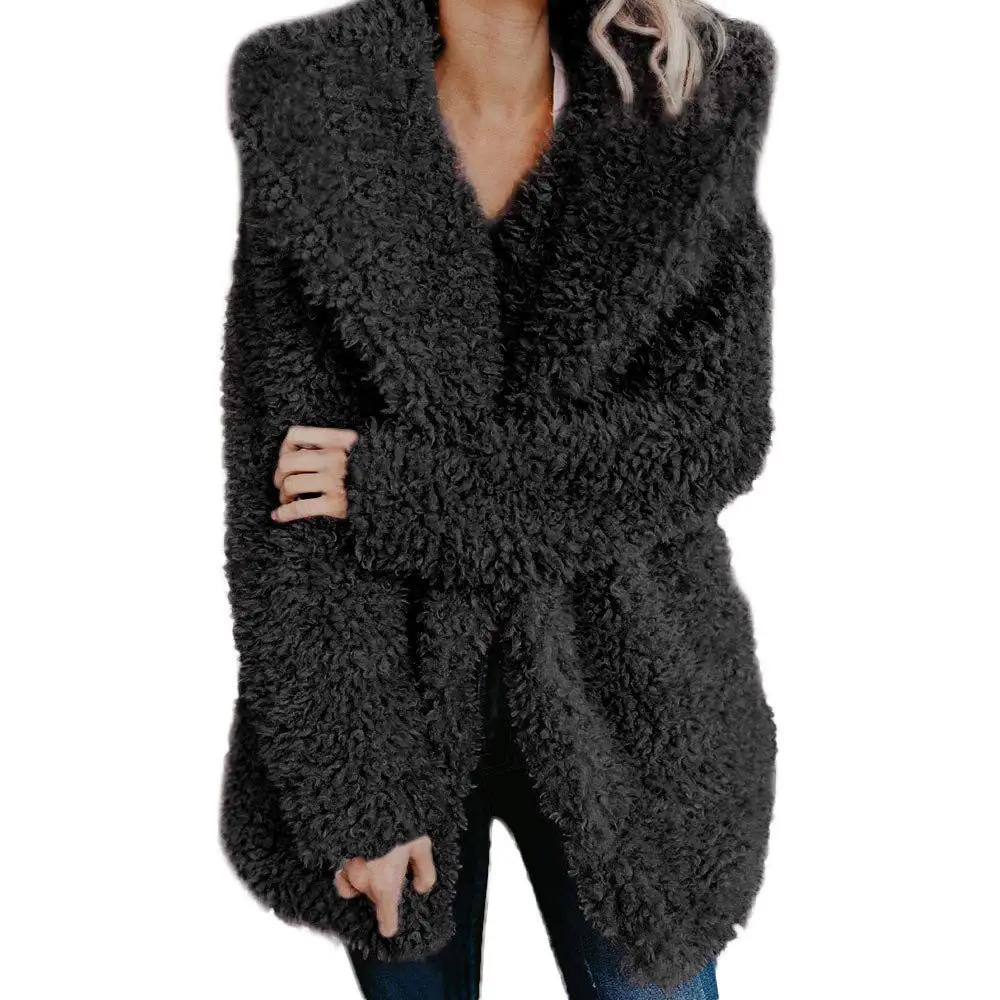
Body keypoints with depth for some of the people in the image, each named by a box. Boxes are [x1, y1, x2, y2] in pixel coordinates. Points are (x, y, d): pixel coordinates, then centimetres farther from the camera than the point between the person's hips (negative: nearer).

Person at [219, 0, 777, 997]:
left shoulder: (695, 98, -6)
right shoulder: (307, 118, -8)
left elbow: (715, 432, -13)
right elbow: (277, 478, -10)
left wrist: (405, 482, -19)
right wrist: (351, 791, -12)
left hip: (618, 691, 1)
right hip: (392, 685, 0)